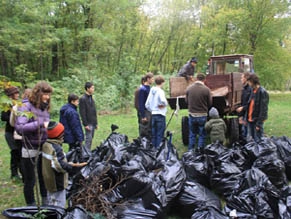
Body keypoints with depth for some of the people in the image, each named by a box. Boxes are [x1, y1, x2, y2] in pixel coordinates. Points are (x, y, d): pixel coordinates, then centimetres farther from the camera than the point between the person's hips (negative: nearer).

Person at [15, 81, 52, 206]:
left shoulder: (45, 107, 4)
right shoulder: (26, 106, -15)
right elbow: (19, 127, -27)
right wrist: (40, 124, -29)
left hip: (44, 148, 6)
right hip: (30, 150, -6)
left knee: (44, 177, 20)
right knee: (30, 180, 11)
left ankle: (45, 204, 39)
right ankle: (31, 207, 29)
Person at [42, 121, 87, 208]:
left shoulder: (46, 145, 4)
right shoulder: (56, 148, -26)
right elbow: (60, 166, -30)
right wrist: (74, 166, -26)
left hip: (49, 181, 10)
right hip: (57, 183, -10)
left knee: (51, 202, 24)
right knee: (59, 204, 1)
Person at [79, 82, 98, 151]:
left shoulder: (91, 98, 15)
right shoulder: (83, 99, -11)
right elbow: (82, 113, -14)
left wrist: (96, 123, 16)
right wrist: (85, 124, -18)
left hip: (93, 123, 8)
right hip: (88, 123, -8)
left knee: (91, 138, 11)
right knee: (88, 139, -6)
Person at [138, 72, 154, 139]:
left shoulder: (150, 88, 11)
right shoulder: (142, 89, -14)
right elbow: (141, 103, -16)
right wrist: (143, 116, -18)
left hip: (151, 112, 9)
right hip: (145, 112, -8)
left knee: (150, 131, 14)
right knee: (144, 132, -1)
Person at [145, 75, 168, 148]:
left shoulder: (151, 91, 8)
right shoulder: (160, 91, -12)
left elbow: (147, 105, 9)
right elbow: (163, 100, -31)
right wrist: (163, 105, -10)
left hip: (153, 114, 7)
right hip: (160, 114, -7)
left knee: (153, 134, 14)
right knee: (160, 134, 1)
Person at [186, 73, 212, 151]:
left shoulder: (189, 88, -6)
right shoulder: (206, 89, -13)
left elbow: (186, 101, 4)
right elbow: (210, 103, -4)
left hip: (192, 115, 3)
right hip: (202, 115, -2)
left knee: (192, 134, 16)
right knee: (202, 135, 11)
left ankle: (190, 150, 23)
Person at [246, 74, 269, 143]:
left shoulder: (262, 92, -16)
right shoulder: (253, 91, 9)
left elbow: (263, 109, -18)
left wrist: (259, 123, -18)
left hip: (257, 120, -8)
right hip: (250, 120, 8)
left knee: (258, 141, 0)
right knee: (252, 139, 17)